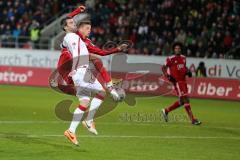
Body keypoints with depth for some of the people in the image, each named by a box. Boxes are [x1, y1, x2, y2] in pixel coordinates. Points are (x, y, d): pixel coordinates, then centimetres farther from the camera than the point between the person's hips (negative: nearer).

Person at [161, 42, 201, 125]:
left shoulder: (183, 58, 12)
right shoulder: (170, 59, -7)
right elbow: (164, 68, 1)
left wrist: (187, 71, 6)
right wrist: (168, 76, -13)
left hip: (183, 81, 8)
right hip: (177, 82, -8)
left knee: (181, 101, 11)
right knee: (185, 99, -13)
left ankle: (166, 110, 28)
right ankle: (192, 119, -13)